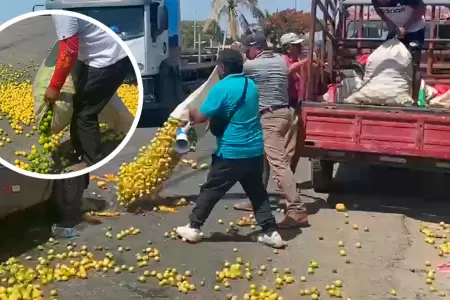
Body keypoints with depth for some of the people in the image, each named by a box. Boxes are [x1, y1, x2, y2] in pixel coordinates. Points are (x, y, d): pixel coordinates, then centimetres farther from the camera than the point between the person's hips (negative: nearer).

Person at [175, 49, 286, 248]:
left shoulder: (221, 88, -14)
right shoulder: (251, 85, 9)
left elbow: (200, 117, -12)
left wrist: (188, 113, 10)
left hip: (231, 153, -6)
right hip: (255, 150, 6)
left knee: (210, 190, 7)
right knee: (257, 192, 14)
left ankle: (193, 228, 18)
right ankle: (271, 232, 13)